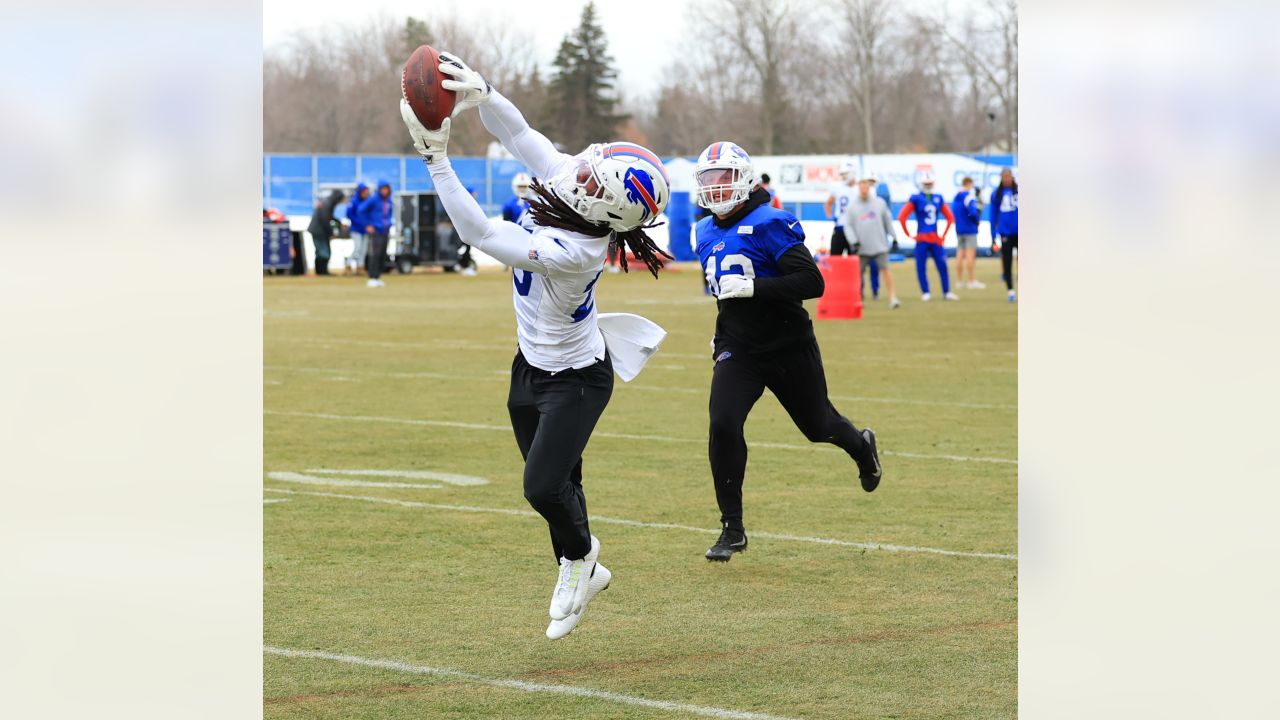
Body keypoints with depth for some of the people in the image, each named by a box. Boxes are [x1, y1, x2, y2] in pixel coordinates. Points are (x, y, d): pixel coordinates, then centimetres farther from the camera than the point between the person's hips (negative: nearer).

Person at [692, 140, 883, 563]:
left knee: (818, 426, 15)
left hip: (788, 349, -4)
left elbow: (812, 282, -25)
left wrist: (753, 287, -32)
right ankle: (733, 529, -8)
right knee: (723, 426, -18)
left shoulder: (768, 225, -18)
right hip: (738, 350, 4)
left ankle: (861, 446, 53)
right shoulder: (707, 234, 5)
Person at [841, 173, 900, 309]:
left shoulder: (879, 203, 4)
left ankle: (893, 298, -13)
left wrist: (894, 237, 11)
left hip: (880, 246, 0)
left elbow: (888, 220, 13)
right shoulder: (851, 206, 2)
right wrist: (854, 241, -12)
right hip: (862, 248, 0)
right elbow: (848, 226, 0)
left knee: (885, 271, -11)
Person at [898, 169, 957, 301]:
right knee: (921, 267, 0)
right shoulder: (916, 199, -4)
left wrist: (944, 235, 9)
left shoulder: (938, 199, 9)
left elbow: (950, 217, 17)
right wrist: (909, 235, -7)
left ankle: (947, 292, 9)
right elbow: (902, 217, -8)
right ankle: (925, 293, 9)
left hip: (936, 239, 3)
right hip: (922, 239, -3)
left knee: (942, 265, 1)